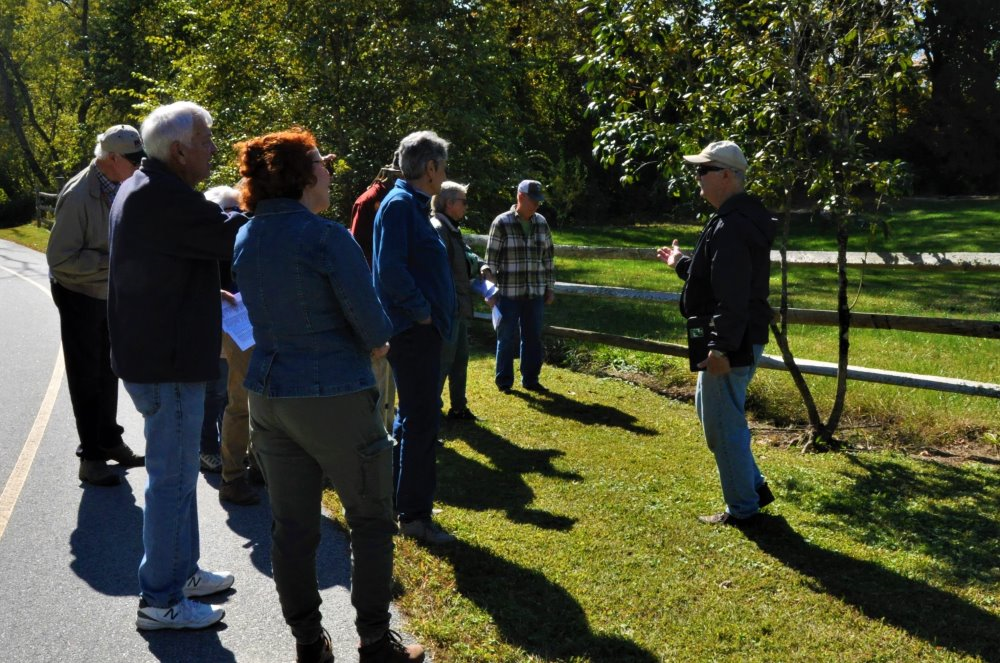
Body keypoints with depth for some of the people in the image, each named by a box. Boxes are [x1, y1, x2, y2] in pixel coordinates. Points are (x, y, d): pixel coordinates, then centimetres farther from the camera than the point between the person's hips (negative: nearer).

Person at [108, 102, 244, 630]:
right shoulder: (167, 199, -22)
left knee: (177, 470, 20)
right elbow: (235, 234, -24)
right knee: (172, 478, -1)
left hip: (153, 350, 11)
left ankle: (182, 570, 34)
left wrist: (211, 295, 14)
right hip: (168, 360, -11)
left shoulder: (141, 189, 13)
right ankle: (159, 600, 9)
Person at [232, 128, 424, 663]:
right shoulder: (327, 238, -17)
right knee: (371, 522, 9)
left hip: (267, 395, 7)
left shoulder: (245, 238, 5)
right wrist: (377, 342, 8)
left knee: (291, 525, 13)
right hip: (335, 399, -6)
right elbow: (372, 325, -16)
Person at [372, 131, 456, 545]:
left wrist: (436, 312, 12)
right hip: (414, 329, -10)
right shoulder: (399, 204, -15)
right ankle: (414, 514, 5)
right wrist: (421, 311, -17)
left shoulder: (415, 205, 16)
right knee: (421, 422, -4)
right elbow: (389, 269, -24)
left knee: (413, 417, 19)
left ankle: (398, 495, 32)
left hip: (421, 329, 10)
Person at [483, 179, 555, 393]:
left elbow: (547, 257, 14)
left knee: (533, 337, 10)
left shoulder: (541, 223, 7)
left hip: (535, 293, 4)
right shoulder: (501, 223, -8)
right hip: (509, 293, -4)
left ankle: (530, 379, 22)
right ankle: (504, 381, 16)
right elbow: (491, 260, -6)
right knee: (508, 338, 3)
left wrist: (550, 287, 13)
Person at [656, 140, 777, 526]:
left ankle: (742, 509, 13)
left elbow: (732, 295, -28)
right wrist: (682, 263, 36)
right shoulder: (739, 219, 14)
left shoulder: (731, 226, -21)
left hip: (731, 346, -11)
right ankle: (754, 487, 30)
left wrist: (722, 347, -30)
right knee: (708, 407, 23)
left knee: (723, 425, 0)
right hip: (738, 342, 11)